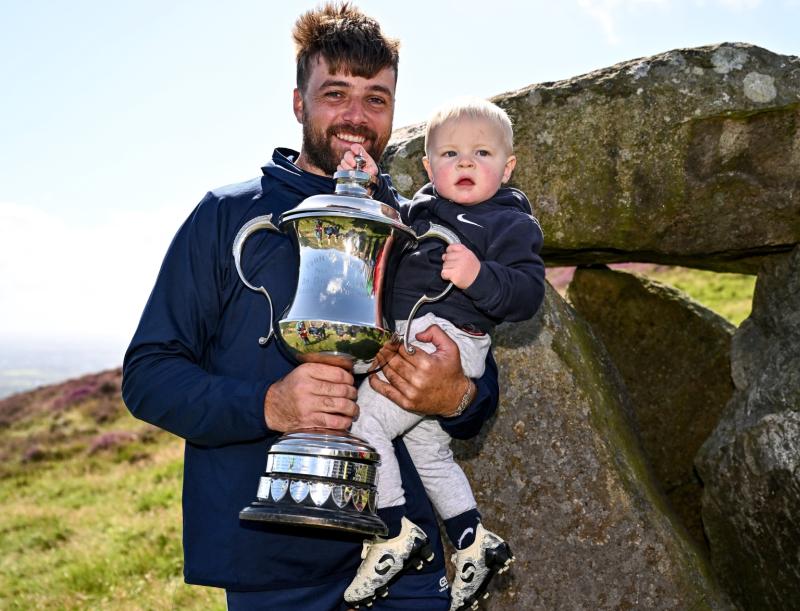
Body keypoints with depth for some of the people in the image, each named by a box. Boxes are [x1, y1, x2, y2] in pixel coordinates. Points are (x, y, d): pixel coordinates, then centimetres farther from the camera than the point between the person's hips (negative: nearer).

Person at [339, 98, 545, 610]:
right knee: (429, 450, 21)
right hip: (406, 338, 9)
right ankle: (475, 543, 35)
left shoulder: (511, 223, -7)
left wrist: (479, 276, -33)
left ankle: (393, 535, -4)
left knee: (362, 423, -17)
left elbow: (528, 294, -16)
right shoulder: (421, 207, 15)